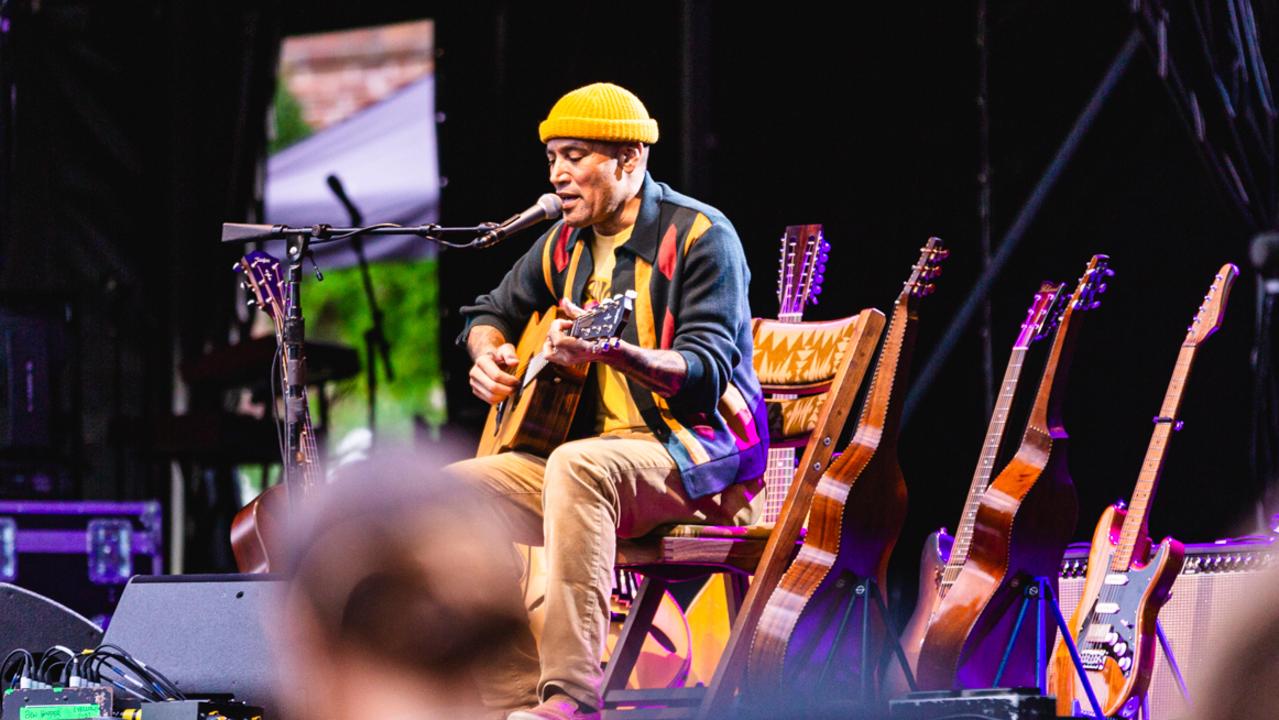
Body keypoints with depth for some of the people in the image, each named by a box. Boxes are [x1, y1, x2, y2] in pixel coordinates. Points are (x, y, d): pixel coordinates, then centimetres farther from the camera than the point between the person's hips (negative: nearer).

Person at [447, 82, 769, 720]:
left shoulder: (700, 236, -8)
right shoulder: (565, 242, 14)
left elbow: (708, 372, -18)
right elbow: (491, 312, 30)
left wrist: (613, 351, -35)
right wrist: (489, 353, 5)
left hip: (695, 460, -8)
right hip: (587, 451, 8)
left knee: (576, 465, -39)